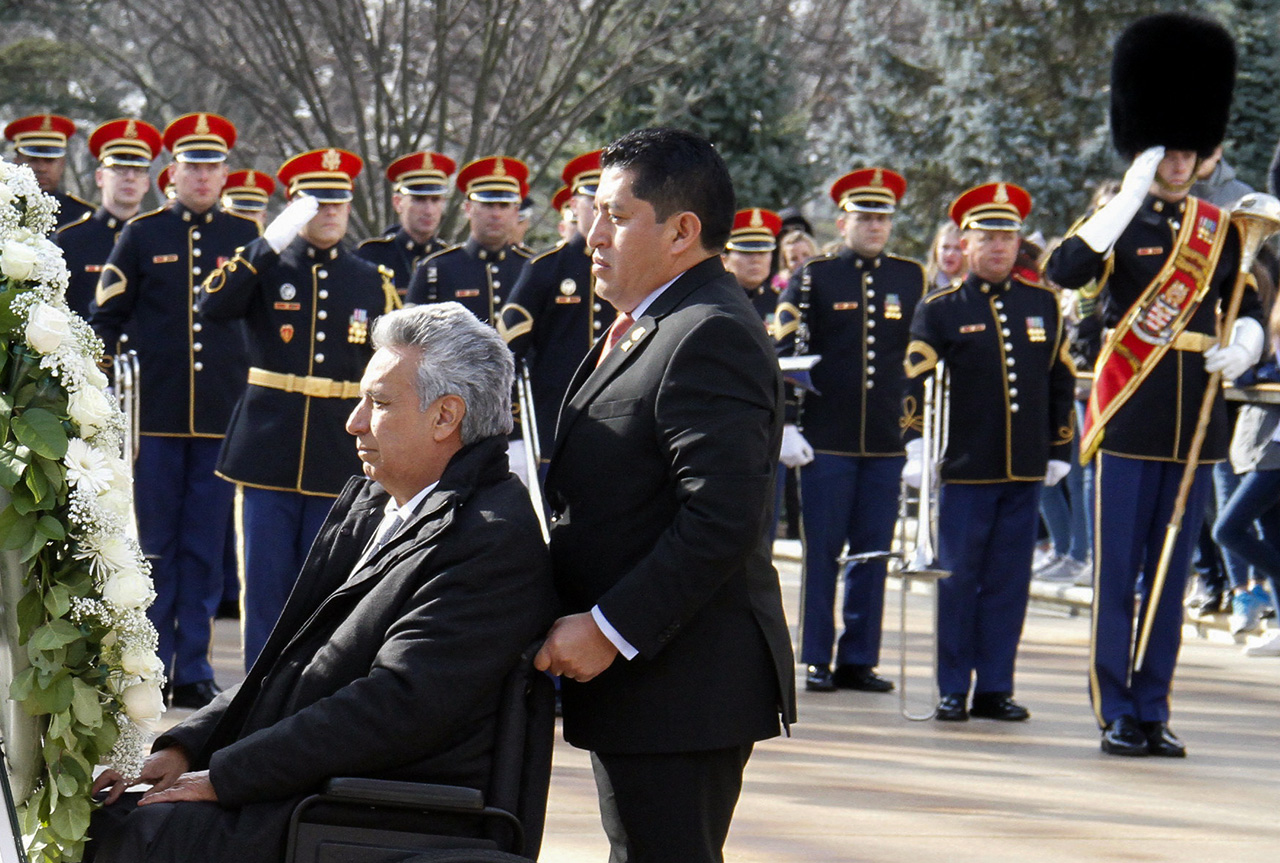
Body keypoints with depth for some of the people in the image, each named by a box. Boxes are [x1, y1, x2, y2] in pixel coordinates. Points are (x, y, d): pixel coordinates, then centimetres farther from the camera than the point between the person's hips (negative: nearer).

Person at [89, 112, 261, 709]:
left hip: (223, 416, 1)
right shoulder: (141, 235, 5)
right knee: (154, 545, 2)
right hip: (155, 413, -1)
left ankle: (193, 670, 8)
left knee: (205, 548, 3)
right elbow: (105, 319, 7)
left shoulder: (247, 238, 8)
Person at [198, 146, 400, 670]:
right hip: (269, 455, -1)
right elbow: (212, 306, -17)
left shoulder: (374, 284, 10)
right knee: (266, 584, 0)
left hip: (341, 461, 2)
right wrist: (271, 244, -21)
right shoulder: (263, 267, 4)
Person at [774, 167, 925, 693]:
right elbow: (782, 353, -3)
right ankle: (816, 661, 7)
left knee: (874, 553, 5)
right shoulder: (813, 278, -1)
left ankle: (859, 659, 12)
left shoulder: (911, 279, 8)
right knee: (822, 552, 1)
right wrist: (787, 425, -10)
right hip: (827, 441, -3)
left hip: (887, 444, 3)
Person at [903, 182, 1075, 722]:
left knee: (1009, 582, 5)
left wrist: (1059, 452, 13)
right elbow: (916, 381, -5)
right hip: (964, 470, -3)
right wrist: (917, 448, -15)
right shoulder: (940, 309, 0)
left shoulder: (1043, 304, 10)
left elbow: (1061, 381, 15)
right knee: (957, 579, 1)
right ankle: (954, 690, 8)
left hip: (1025, 473, 3)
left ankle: (996, 688, 11)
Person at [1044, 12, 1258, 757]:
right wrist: (1133, 197, -20)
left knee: (1171, 573, 8)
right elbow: (1065, 273, -20)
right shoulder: (1120, 219, -1)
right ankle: (1117, 714, 3)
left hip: (1195, 421, 4)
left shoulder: (1220, 229, 11)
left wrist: (1243, 348, -2)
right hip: (1130, 417, -4)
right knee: (1119, 571, -1)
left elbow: (1249, 309, 21)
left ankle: (1154, 712, 13)